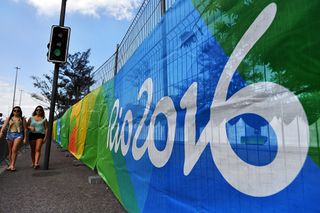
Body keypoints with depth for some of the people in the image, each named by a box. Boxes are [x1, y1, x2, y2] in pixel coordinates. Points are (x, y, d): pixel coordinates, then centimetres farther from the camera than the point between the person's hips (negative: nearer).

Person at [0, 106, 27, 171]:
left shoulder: (22, 119, 6)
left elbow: (25, 129, 5)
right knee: (10, 151, 8)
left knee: (14, 149, -14)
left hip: (18, 135, -3)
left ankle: (13, 165, -8)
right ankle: (10, 165, 17)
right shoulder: (9, 118, 11)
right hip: (10, 134, 3)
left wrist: (25, 138, 1)